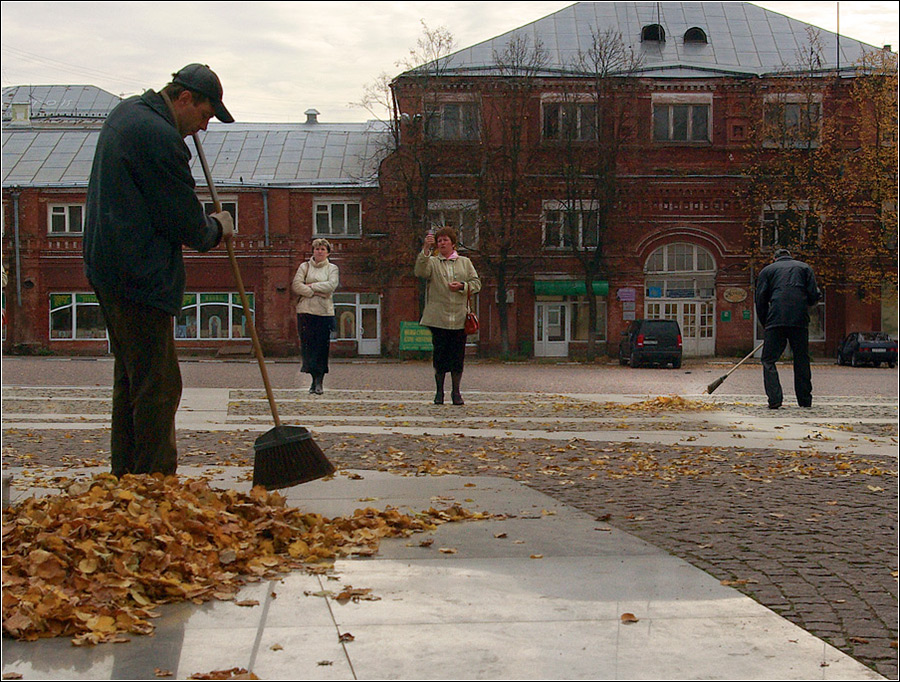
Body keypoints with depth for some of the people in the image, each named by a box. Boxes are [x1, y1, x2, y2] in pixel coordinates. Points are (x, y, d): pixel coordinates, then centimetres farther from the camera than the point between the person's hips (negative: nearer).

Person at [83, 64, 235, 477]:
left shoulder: (126, 112, 14)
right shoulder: (160, 138, -18)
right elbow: (186, 223, -14)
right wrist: (218, 228, 5)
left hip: (108, 267, 11)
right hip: (140, 277, -11)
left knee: (130, 377, 17)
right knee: (158, 385, -7)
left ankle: (125, 475, 24)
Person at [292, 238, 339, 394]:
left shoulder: (332, 268, 11)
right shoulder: (304, 266, 12)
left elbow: (331, 285, -7)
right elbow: (296, 285, -2)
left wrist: (311, 285, -8)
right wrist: (315, 292, -10)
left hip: (325, 312, -1)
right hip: (305, 311, 1)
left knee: (322, 346, -4)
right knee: (307, 345, -2)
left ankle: (319, 381, 1)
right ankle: (314, 379, 7)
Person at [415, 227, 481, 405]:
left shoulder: (465, 262, 14)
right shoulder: (432, 262, 8)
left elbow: (476, 283, 10)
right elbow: (420, 272, -13)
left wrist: (462, 286, -9)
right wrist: (426, 249, -21)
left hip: (459, 318, 1)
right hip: (438, 317, -1)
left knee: (458, 355, 1)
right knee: (439, 354, 0)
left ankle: (456, 392, 12)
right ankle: (439, 392, 12)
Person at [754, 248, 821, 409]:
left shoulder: (766, 270, 18)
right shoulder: (805, 267, 20)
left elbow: (761, 300, 9)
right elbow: (813, 296, 8)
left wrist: (766, 324, 16)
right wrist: (818, 294, 31)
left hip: (776, 320, -2)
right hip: (800, 321, 2)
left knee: (769, 360, 2)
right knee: (802, 360, 12)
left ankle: (774, 399, -12)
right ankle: (805, 400, 15)